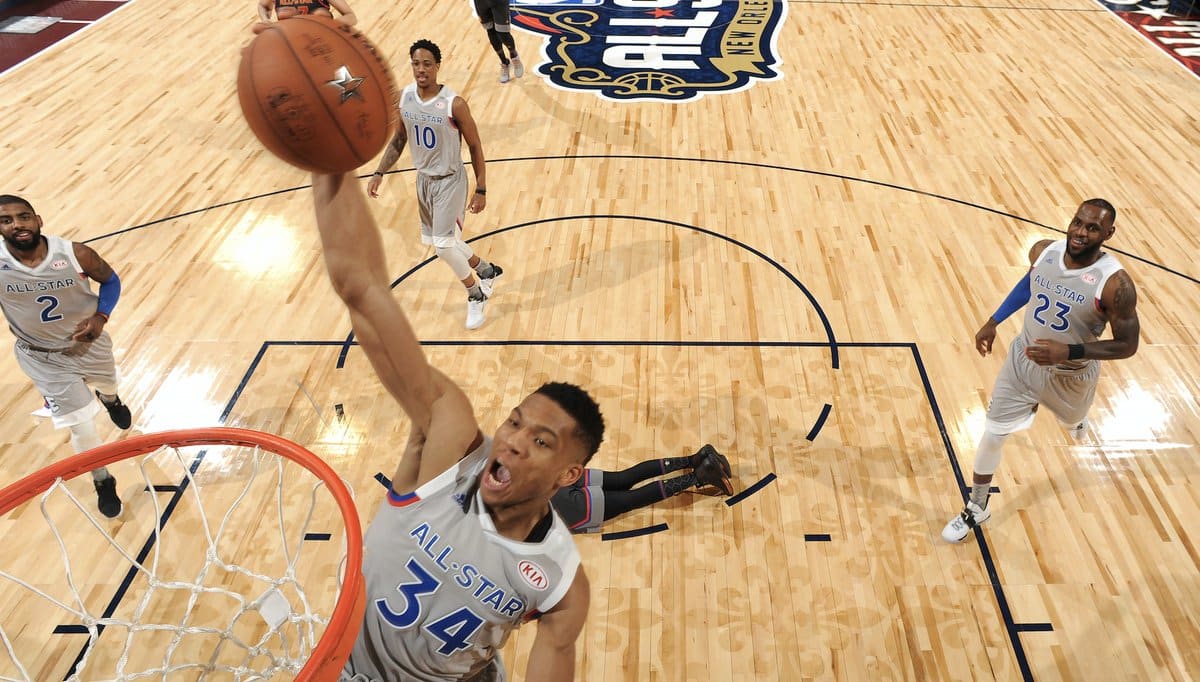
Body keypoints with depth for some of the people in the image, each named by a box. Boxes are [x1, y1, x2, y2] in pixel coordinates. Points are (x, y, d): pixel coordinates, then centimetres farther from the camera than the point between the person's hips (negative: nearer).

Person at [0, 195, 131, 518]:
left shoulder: (76, 254, -23)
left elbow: (110, 280, -5)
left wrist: (100, 318, -18)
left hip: (89, 343, 2)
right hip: (43, 359, -1)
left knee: (108, 386, 32)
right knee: (81, 429, 0)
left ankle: (110, 400, 73)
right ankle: (103, 482, 27)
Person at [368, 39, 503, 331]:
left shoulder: (454, 104, -21)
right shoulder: (404, 97, -5)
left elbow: (475, 146, -13)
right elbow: (399, 140, 9)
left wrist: (481, 190, -13)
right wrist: (379, 173, 2)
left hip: (450, 181, -6)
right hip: (423, 178, 7)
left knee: (443, 244, -11)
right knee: (437, 240, 16)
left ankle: (476, 295, 15)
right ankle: (487, 270, 40)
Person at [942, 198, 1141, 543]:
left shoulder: (1115, 283, -30)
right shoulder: (1043, 251, -16)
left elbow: (1127, 345, -22)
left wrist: (1069, 352, -34)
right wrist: (993, 322, 6)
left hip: (1070, 376, -2)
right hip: (1023, 358, 2)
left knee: (1073, 422, 31)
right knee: (992, 435, 4)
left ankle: (1078, 420, 73)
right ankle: (976, 508, 25)